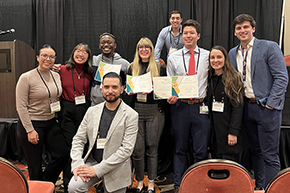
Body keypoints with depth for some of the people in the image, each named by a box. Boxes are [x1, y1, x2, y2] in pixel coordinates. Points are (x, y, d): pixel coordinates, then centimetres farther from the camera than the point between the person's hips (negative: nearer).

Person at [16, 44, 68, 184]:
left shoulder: (56, 76, 5)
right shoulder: (26, 78, -12)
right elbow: (21, 106, -13)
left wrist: (58, 119, 7)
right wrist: (30, 130, -16)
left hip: (51, 123, 6)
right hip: (31, 124, -6)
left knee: (62, 155, 5)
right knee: (35, 164, 6)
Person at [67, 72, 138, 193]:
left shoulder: (131, 116, -9)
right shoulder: (92, 111, 5)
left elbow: (127, 149, -15)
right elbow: (78, 139, 7)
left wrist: (97, 169, -17)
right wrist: (77, 164, -11)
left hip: (115, 169, -2)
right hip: (91, 161, 2)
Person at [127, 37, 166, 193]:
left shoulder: (159, 67, 7)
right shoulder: (132, 68, 12)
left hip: (155, 111, -1)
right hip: (136, 111, 1)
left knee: (152, 148, 5)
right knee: (137, 149, 1)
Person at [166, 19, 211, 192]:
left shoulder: (208, 56, 5)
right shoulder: (173, 58, 8)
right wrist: (171, 97, -8)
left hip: (201, 107, -1)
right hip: (180, 106, 1)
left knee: (201, 150, 3)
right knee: (180, 149, 11)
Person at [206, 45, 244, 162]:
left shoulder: (233, 78, -3)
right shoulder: (209, 79, 12)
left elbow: (238, 107, -9)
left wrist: (233, 132, -16)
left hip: (227, 129, -5)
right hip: (213, 132, 5)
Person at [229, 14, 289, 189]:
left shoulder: (269, 47, -5)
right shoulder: (233, 53, 11)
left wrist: (271, 103, -14)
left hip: (267, 107, -5)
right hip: (247, 107, 6)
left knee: (269, 154, -1)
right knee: (255, 150, 15)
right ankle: (259, 186, 28)